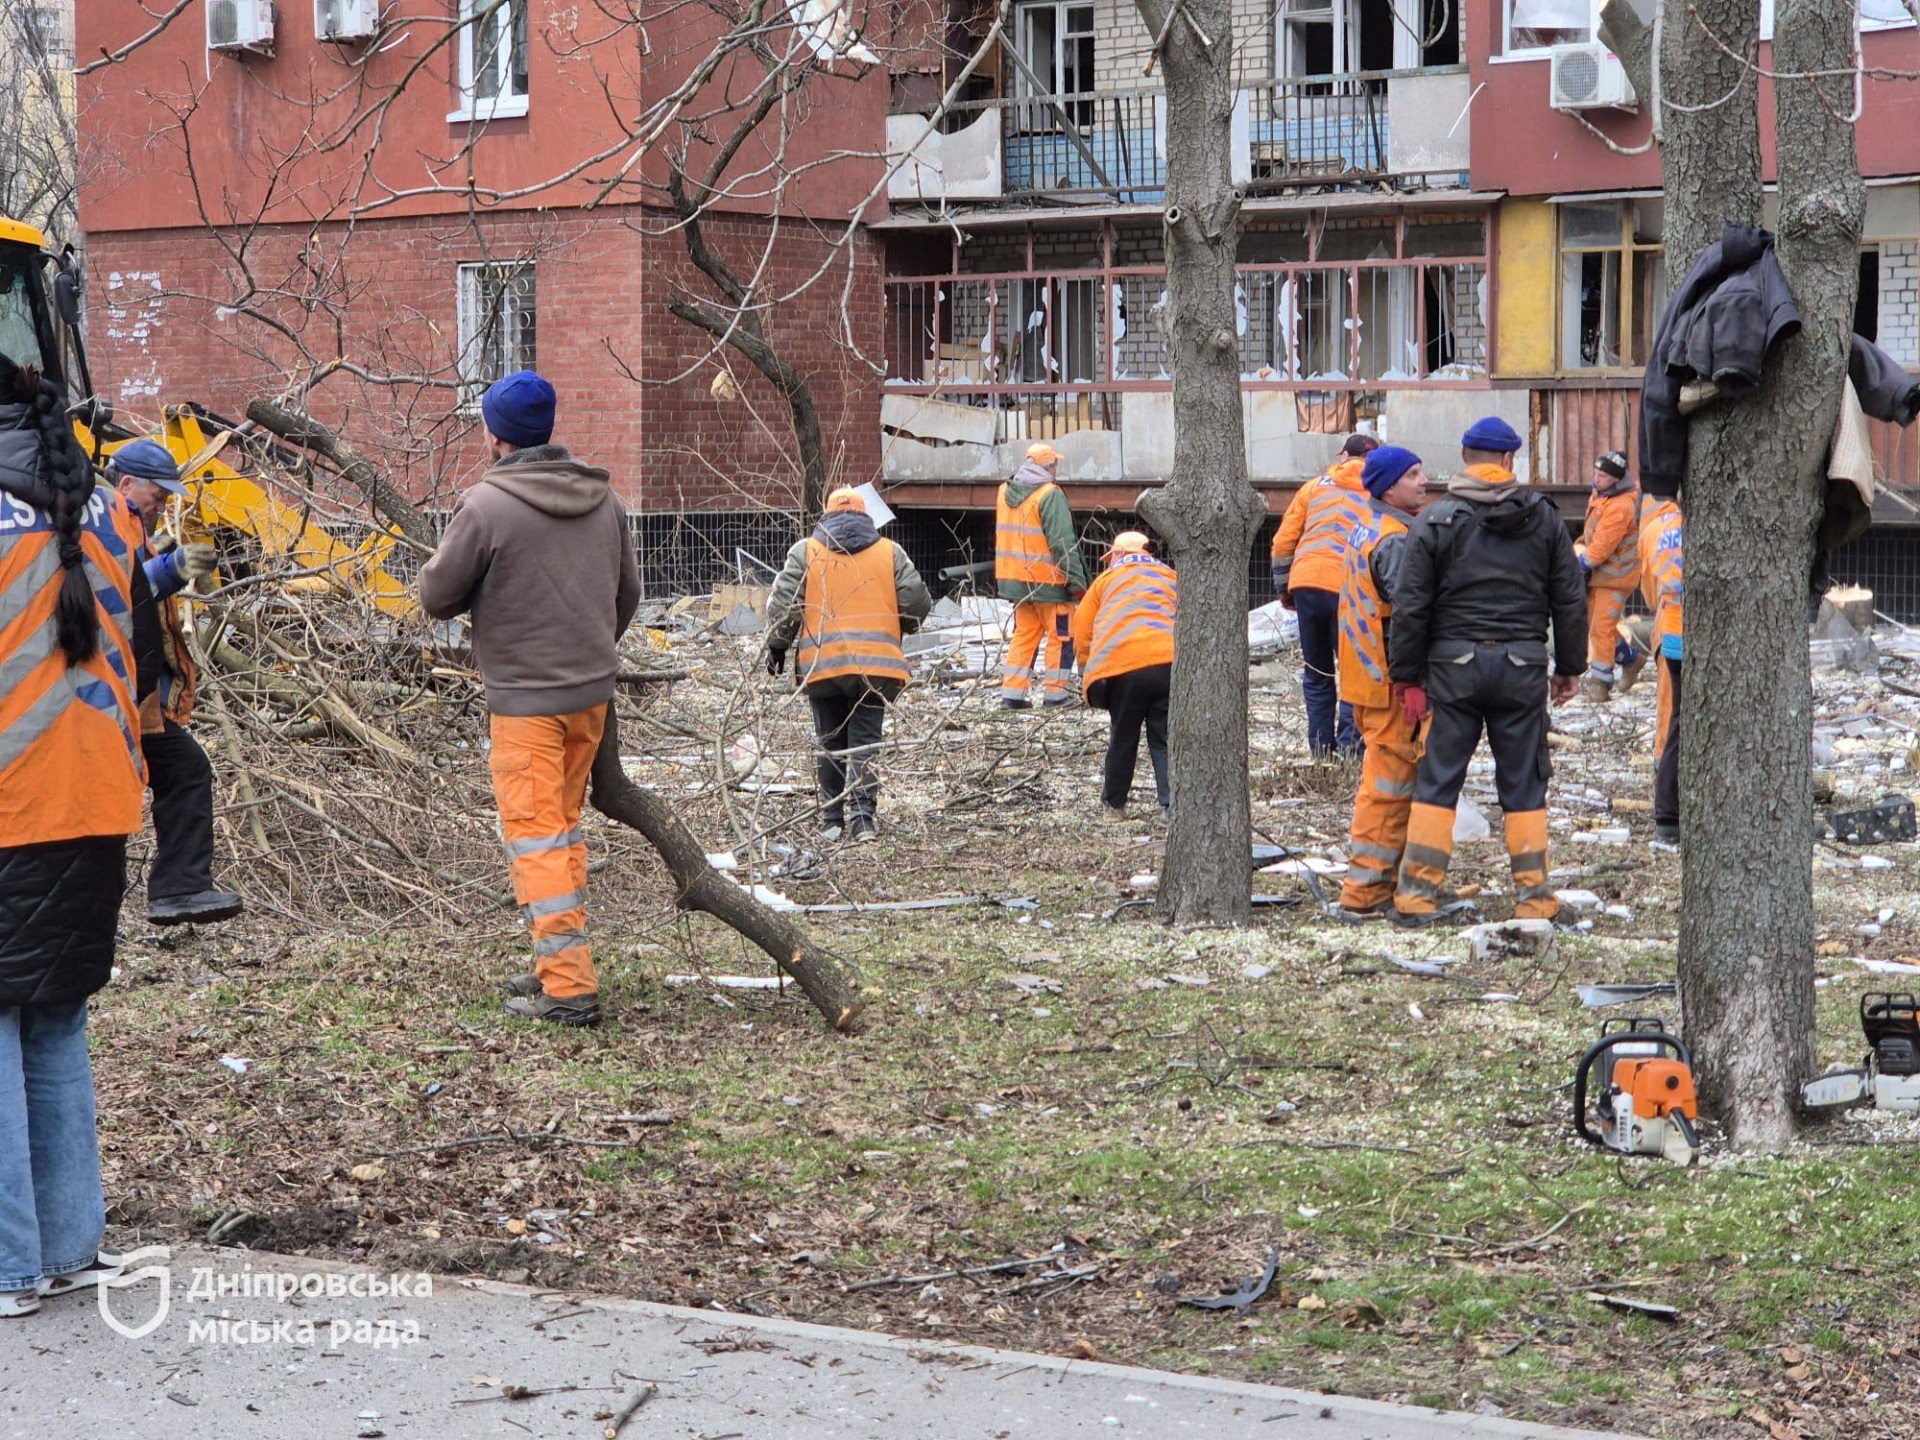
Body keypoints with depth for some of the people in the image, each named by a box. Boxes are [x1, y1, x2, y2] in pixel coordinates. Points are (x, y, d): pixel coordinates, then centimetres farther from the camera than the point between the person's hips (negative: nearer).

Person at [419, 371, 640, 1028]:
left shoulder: (486, 505, -15)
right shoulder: (602, 497, 5)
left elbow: (436, 596, -8)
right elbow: (628, 592, 15)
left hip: (525, 697, -7)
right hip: (595, 689, 7)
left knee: (536, 837, -2)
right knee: (565, 825, 18)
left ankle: (567, 988, -5)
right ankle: (560, 966, 24)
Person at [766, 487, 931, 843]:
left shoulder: (805, 551, 5)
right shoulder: (890, 552, 7)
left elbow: (783, 604, 1)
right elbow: (917, 602, 4)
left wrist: (777, 645, 14)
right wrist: (901, 627, 25)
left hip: (821, 663, 0)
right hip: (876, 663, 0)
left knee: (830, 743, 11)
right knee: (865, 741, 2)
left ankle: (832, 820, 10)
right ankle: (862, 817, -10)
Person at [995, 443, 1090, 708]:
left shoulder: (1005, 492, 8)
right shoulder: (1050, 495, -16)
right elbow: (1063, 543, -19)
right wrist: (1077, 582, -16)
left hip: (1015, 578, 7)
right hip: (1048, 580, -7)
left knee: (1024, 635, 15)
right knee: (1061, 636, 5)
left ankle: (1012, 691, 10)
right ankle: (1056, 692, 7)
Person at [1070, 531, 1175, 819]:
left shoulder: (1108, 579, 21)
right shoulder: (1171, 577, 26)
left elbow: (1081, 633, 19)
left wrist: (1092, 670, 29)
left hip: (1122, 666, -1)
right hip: (1171, 662, 1)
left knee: (1123, 738, 14)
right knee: (1165, 740, 8)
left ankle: (1114, 803, 25)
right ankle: (1173, 803, -8)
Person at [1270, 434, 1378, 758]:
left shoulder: (1314, 487, 17)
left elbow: (1283, 542, 14)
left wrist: (1284, 589, 22)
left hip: (1306, 584, 3)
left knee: (1317, 674, 12)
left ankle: (1320, 749, 11)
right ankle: (1349, 748, -6)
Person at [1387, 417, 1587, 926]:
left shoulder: (1435, 519, -2)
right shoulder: (1544, 517, 5)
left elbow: (1410, 606, -5)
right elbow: (1570, 598, 8)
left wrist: (1407, 675, 2)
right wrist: (1570, 667, 17)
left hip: (1453, 664, -1)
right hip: (1522, 664, 2)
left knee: (1437, 780, 4)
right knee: (1524, 783, 9)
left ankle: (1417, 893, 2)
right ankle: (1532, 897, 10)